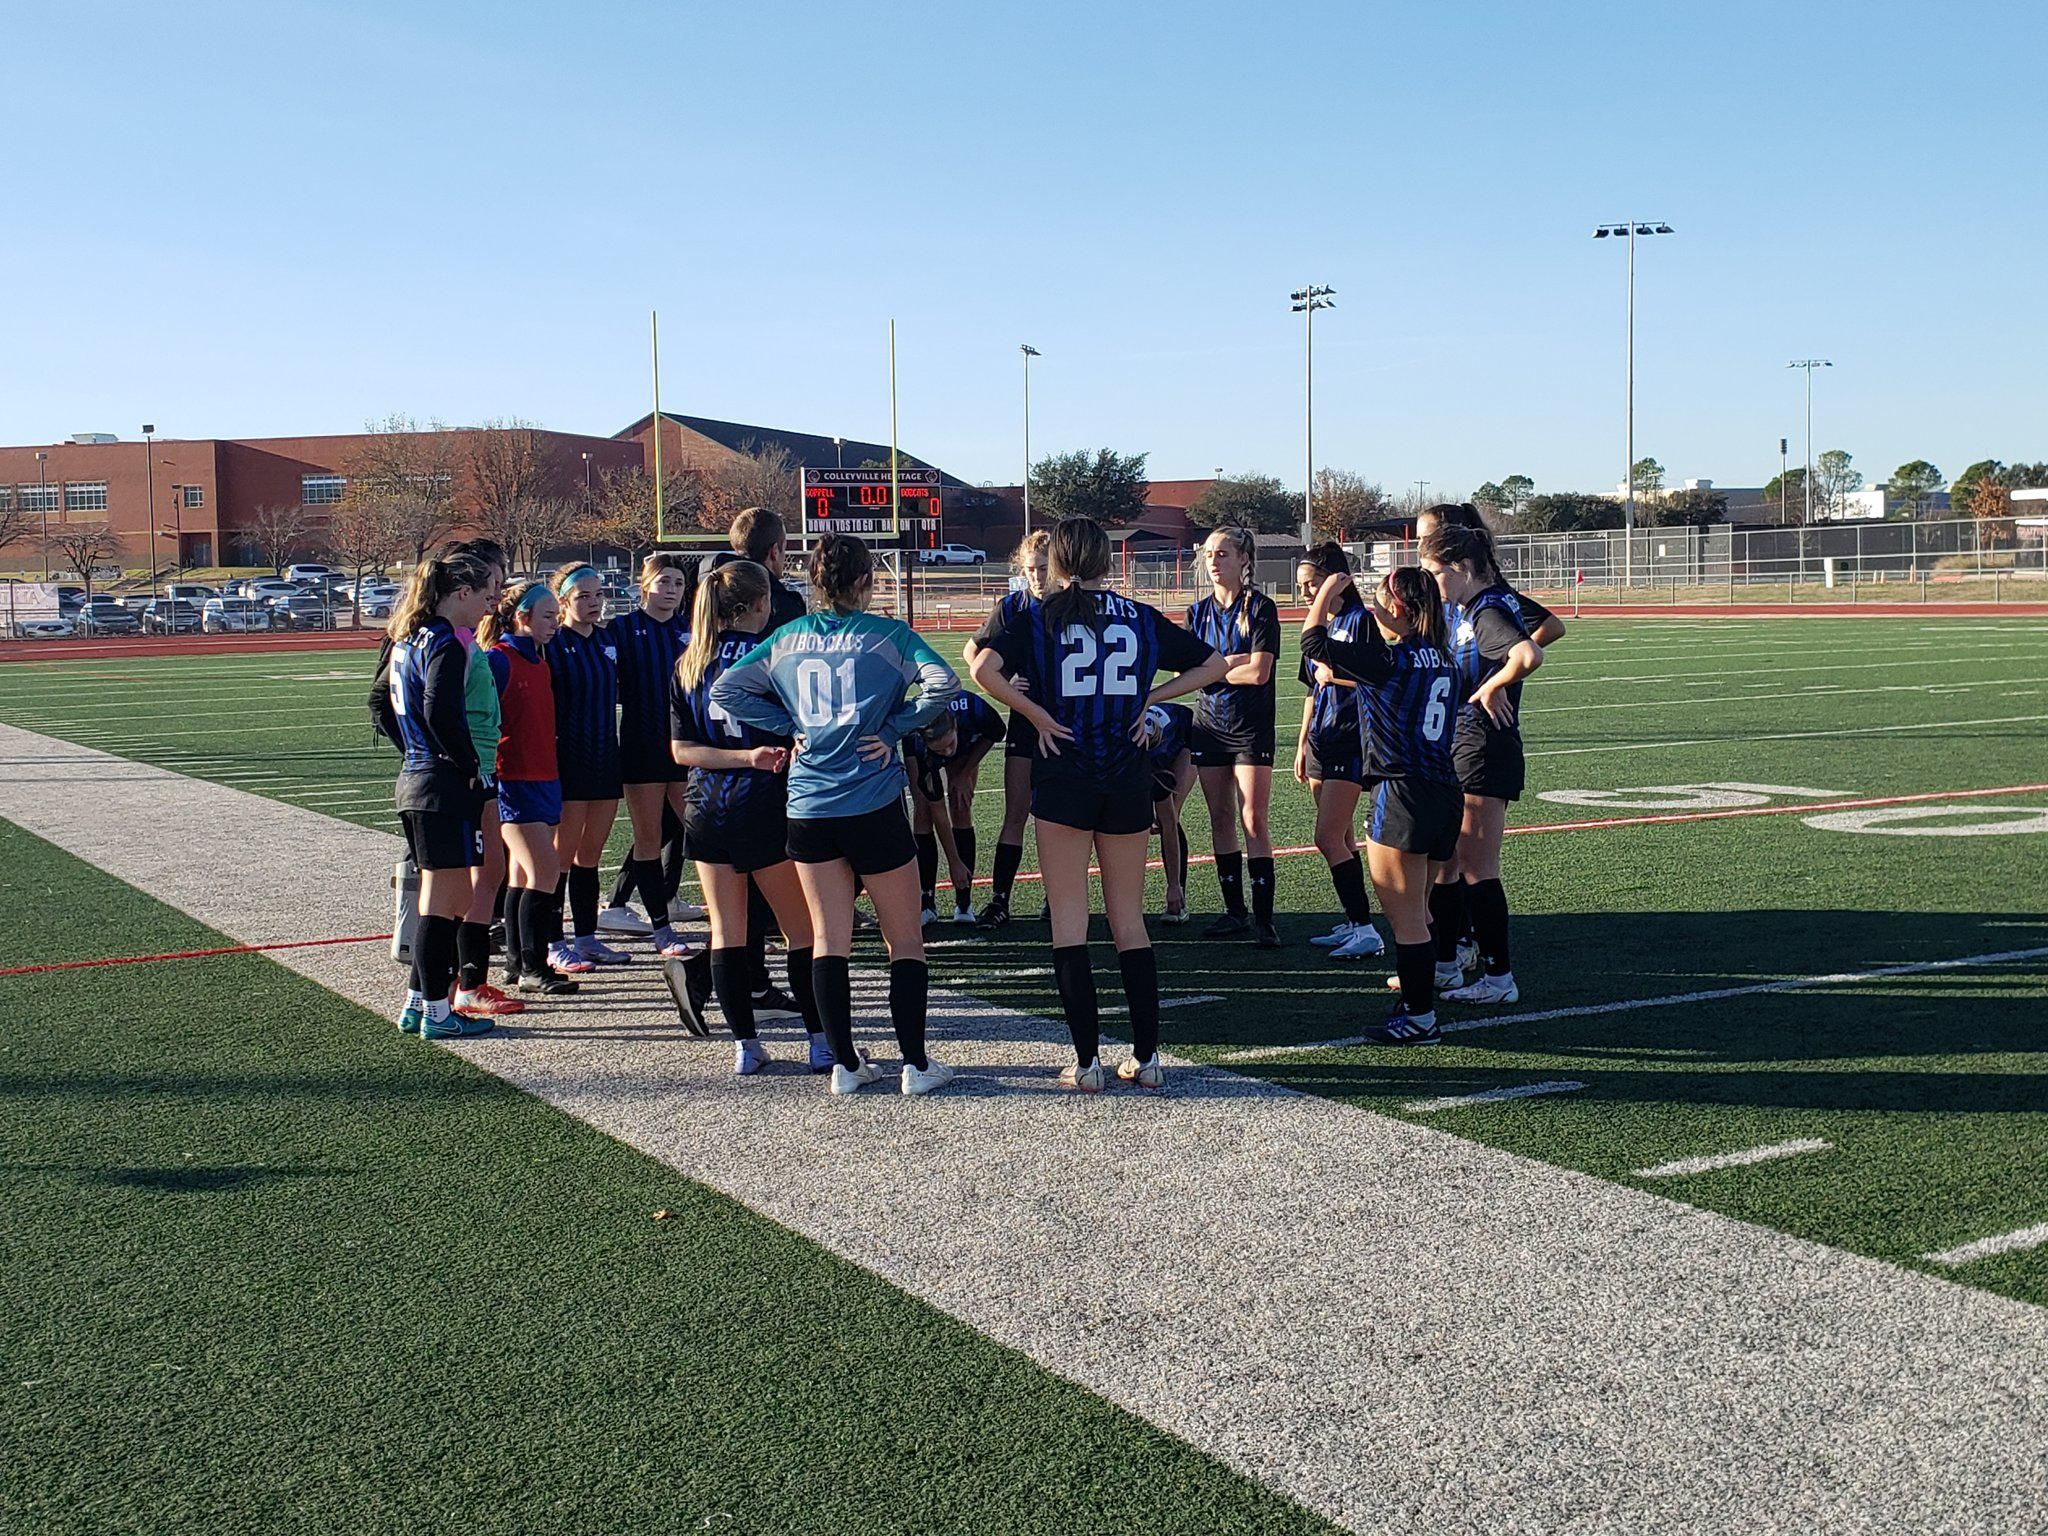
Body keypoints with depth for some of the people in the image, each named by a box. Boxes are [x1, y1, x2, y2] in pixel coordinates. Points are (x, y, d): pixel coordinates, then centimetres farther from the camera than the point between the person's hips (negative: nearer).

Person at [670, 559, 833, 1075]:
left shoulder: (689, 664, 7)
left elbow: (682, 750, 2)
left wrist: (747, 756, -6)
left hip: (706, 813, 4)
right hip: (764, 808, -4)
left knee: (726, 931, 8)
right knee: (802, 930, 5)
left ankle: (745, 1044, 10)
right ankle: (822, 1042, 8)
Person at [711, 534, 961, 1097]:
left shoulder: (786, 639, 7)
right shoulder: (888, 635, -5)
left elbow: (724, 691, 7)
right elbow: (942, 684, -18)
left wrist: (790, 727, 6)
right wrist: (894, 729, -7)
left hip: (807, 811, 3)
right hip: (875, 807, -3)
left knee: (828, 941, 9)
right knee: (905, 940, 7)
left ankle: (845, 1064, 11)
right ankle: (916, 1064, 7)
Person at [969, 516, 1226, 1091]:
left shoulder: (1038, 618, -2)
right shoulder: (1142, 619, 6)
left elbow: (984, 668, -19)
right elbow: (1214, 663, 13)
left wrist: (1035, 713, -9)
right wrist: (1150, 697, 8)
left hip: (1062, 781, -2)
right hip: (1128, 783, 2)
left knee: (1069, 922, 4)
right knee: (1129, 921, 12)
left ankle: (1087, 1063, 2)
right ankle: (1147, 1058, 12)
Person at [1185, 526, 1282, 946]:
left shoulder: (1260, 608, -6)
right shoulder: (1199, 611, 9)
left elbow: (1259, 673, -15)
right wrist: (1237, 662, -11)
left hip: (1252, 727, -5)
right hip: (1209, 723, 5)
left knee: (1254, 821, -9)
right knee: (1221, 820, 7)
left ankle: (1264, 919, -7)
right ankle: (1234, 912, 16)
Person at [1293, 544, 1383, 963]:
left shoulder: (1360, 621, -12)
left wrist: (1336, 674, -18)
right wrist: (1302, 744, 20)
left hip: (1350, 743, -8)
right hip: (1321, 741, 8)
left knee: (1328, 838, -12)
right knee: (1342, 838, 11)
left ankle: (1366, 929, -9)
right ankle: (1352, 924, 16)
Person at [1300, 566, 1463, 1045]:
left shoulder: (1389, 659, -13)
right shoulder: (1442, 658, 9)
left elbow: (1313, 642, -6)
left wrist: (1326, 595, 7)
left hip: (1402, 794, -8)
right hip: (1444, 790, 8)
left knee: (1403, 914, -1)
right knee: (1415, 911, 18)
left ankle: (1419, 1018, 2)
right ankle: (1419, 995, 26)